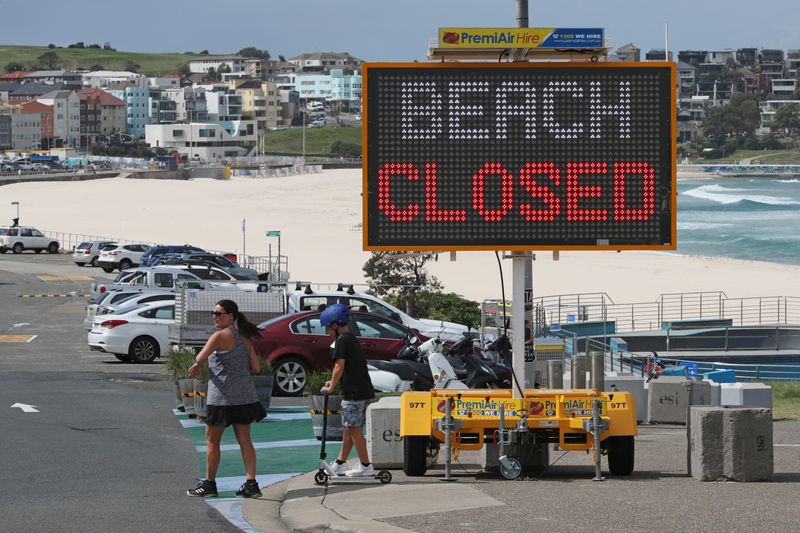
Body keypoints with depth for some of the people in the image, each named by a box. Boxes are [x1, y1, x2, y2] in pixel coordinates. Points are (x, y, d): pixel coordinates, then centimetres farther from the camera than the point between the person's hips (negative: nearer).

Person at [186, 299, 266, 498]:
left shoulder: (220, 336, -12)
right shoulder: (244, 338, 9)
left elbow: (199, 359, -16)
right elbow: (256, 367, 7)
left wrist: (196, 366, 5)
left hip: (222, 398, -7)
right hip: (245, 397, 7)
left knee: (212, 440, 7)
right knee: (244, 440, 8)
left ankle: (209, 484, 14)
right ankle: (251, 484, 2)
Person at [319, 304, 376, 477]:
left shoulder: (341, 341, -10)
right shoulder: (352, 339, 19)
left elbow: (340, 366, -17)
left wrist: (330, 387, -7)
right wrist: (334, 382, 20)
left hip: (353, 392, -10)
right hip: (365, 391, 10)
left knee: (354, 428, -5)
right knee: (349, 427, 15)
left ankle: (366, 466, -4)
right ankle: (340, 463, 23)